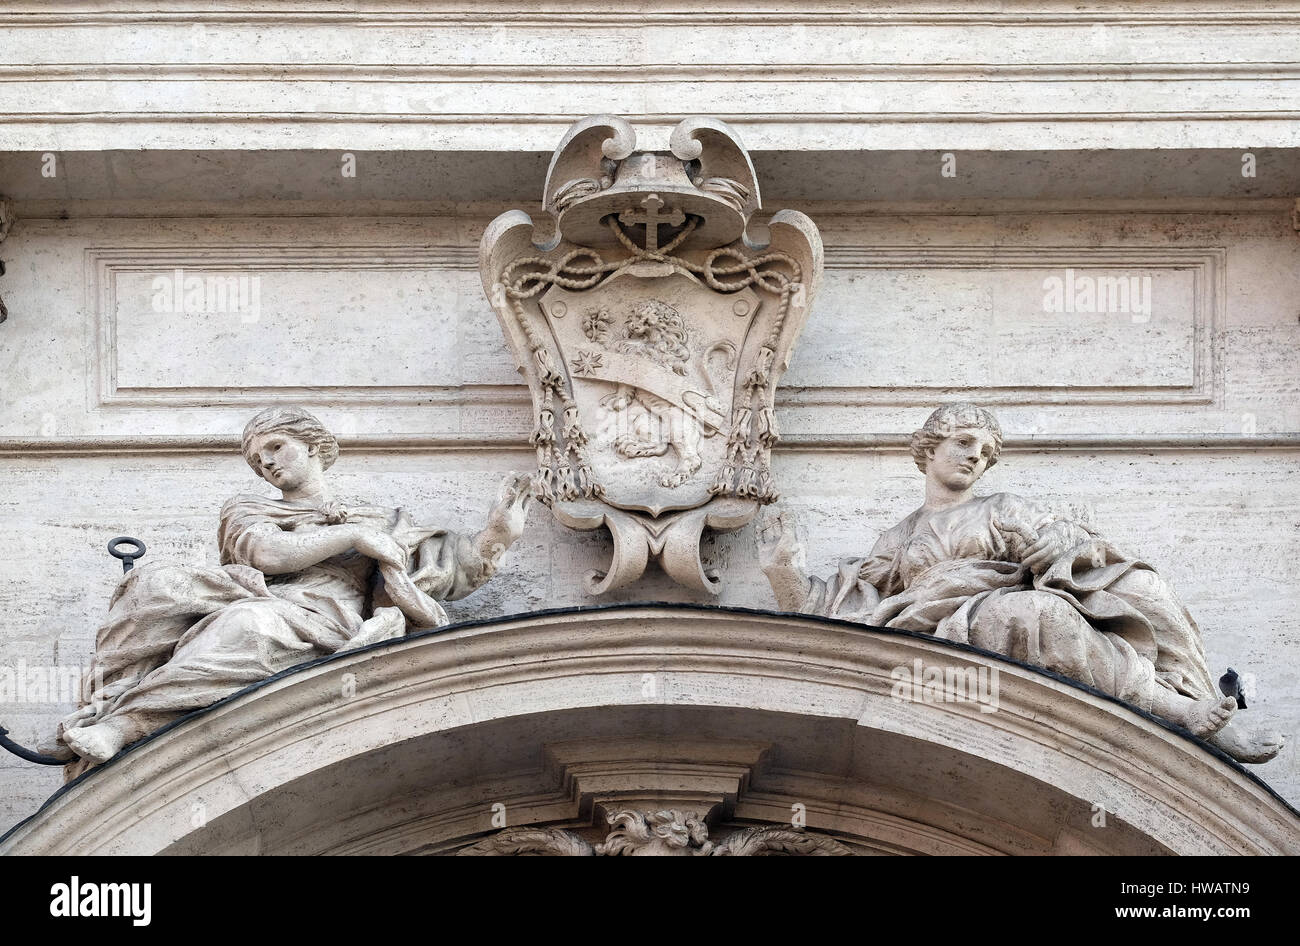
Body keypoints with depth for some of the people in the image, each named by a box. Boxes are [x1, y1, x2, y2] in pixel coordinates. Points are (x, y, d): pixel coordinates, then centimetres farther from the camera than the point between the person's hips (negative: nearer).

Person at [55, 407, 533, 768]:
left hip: (319, 629, -2)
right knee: (158, 581, -29)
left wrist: (499, 532, 6)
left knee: (252, 621, -39)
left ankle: (120, 725, -48)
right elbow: (265, 552, 8)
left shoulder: (381, 522, 32)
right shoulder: (245, 511, 32)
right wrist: (355, 538, 6)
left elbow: (459, 569, 24)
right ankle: (108, 704, -41)